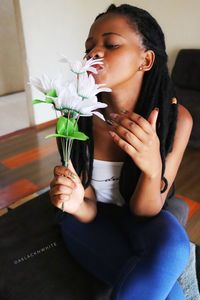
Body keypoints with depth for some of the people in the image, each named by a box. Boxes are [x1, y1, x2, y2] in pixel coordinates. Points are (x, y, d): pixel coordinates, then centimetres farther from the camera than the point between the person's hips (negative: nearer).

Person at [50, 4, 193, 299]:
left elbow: (145, 212, -17)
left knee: (173, 243, -31)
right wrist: (76, 203, -38)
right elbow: (89, 211, -15)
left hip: (137, 216, 2)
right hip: (91, 217, -1)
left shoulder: (176, 118, -22)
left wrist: (152, 168, -38)